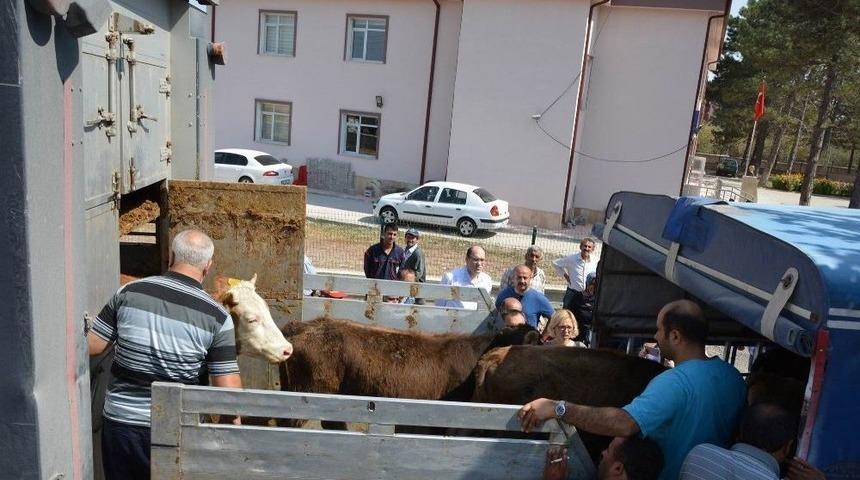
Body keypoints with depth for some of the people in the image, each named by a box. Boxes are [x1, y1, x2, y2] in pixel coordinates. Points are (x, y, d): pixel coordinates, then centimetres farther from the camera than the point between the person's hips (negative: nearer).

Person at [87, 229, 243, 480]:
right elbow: (227, 386, -11)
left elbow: (91, 346, 0)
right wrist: (234, 422, 5)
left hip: (119, 421, 2)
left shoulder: (128, 292, -8)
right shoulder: (217, 316, -13)